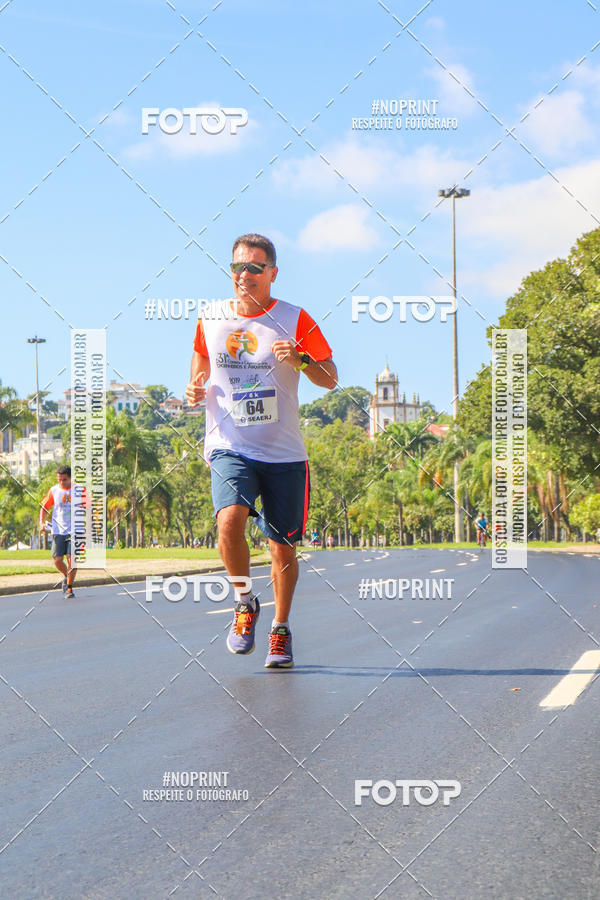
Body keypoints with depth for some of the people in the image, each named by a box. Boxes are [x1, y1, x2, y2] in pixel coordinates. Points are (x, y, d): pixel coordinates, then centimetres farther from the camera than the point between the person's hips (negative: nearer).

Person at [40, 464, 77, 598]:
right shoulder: (54, 491, 3)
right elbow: (44, 508, 13)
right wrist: (42, 523, -2)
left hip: (74, 530, -2)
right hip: (58, 531, 2)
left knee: (72, 559, -12)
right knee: (57, 560, -5)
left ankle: (69, 588, 2)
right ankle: (66, 577, 27)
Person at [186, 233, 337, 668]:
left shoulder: (295, 320, -3)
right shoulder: (210, 318, 4)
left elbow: (330, 379, 0)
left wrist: (299, 359, -21)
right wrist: (196, 388, 1)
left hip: (284, 452, 0)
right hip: (229, 447, 0)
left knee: (283, 548, 5)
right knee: (230, 520, -26)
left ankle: (281, 630, 28)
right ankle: (245, 603, -1)